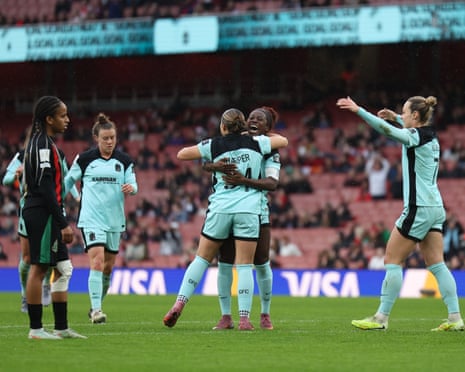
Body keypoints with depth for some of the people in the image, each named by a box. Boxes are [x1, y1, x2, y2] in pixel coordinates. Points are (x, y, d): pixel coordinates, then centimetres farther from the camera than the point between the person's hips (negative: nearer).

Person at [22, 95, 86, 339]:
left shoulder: (40, 142, 17)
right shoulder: (43, 144, -13)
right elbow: (46, 187, -19)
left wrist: (61, 222, 20)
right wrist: (63, 224, -19)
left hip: (44, 216, 11)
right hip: (43, 215, -11)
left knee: (63, 269, 11)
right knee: (38, 268, -6)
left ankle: (61, 327, 13)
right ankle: (36, 329, -3)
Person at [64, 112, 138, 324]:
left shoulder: (124, 161, 6)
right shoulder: (84, 159, 0)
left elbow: (133, 184, 0)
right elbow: (68, 181, 12)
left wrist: (131, 188, -22)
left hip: (115, 220, 4)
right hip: (91, 218, -4)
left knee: (108, 267, 10)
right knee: (97, 262, -18)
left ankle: (96, 306, 26)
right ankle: (96, 310, -21)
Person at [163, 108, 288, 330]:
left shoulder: (214, 145, 3)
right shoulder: (255, 143, 6)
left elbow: (181, 154, 6)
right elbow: (283, 141, 21)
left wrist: (205, 157, 20)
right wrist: (268, 134, 37)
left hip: (220, 209, 0)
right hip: (248, 211, 0)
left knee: (201, 259, 11)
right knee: (245, 266, 0)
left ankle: (179, 305, 5)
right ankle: (244, 318, -6)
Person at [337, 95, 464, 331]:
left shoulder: (415, 136, -12)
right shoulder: (430, 136, 12)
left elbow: (386, 129, -27)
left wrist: (358, 110, -28)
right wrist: (395, 117, 32)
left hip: (418, 209, -9)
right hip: (435, 208, 9)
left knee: (392, 261, -2)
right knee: (436, 264, 6)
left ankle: (381, 318, -1)